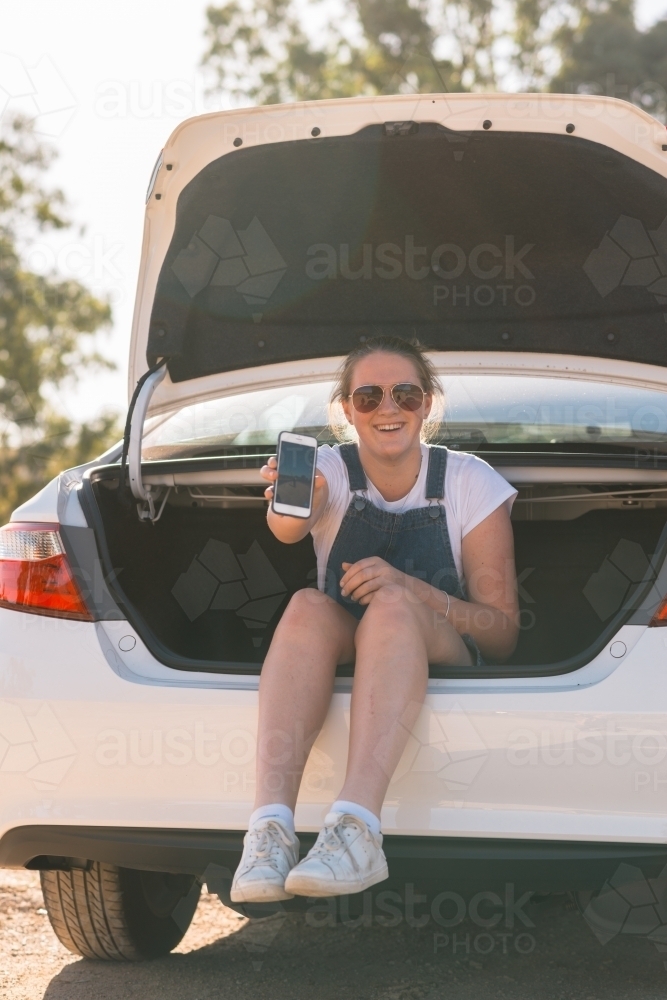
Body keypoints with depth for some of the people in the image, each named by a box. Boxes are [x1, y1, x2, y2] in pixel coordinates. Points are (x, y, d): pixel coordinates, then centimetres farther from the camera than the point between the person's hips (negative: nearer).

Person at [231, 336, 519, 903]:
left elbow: (504, 634, -5)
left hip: (445, 665, -1)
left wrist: (410, 589, -22)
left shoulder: (470, 483, 0)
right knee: (310, 607, -32)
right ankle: (271, 826, -46)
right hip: (341, 664, 1)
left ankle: (357, 828, -51)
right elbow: (287, 527, -24)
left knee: (393, 607, -34)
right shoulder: (329, 471, 2)